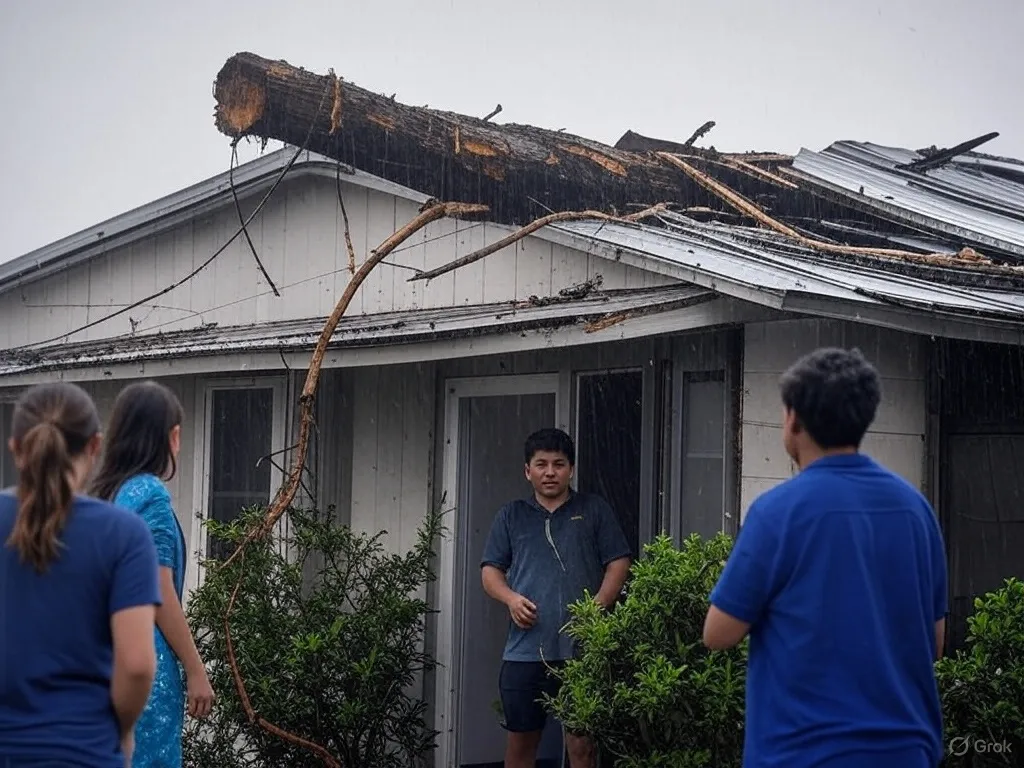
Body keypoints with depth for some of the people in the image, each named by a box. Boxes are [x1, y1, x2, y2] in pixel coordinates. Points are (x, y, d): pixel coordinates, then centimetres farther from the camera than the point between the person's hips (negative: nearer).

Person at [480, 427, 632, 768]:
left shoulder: (594, 510, 8)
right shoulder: (511, 516, 13)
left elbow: (618, 562, 3)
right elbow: (490, 569, 12)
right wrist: (511, 598, -8)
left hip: (581, 649, -2)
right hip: (524, 650, 2)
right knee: (521, 740, 9)